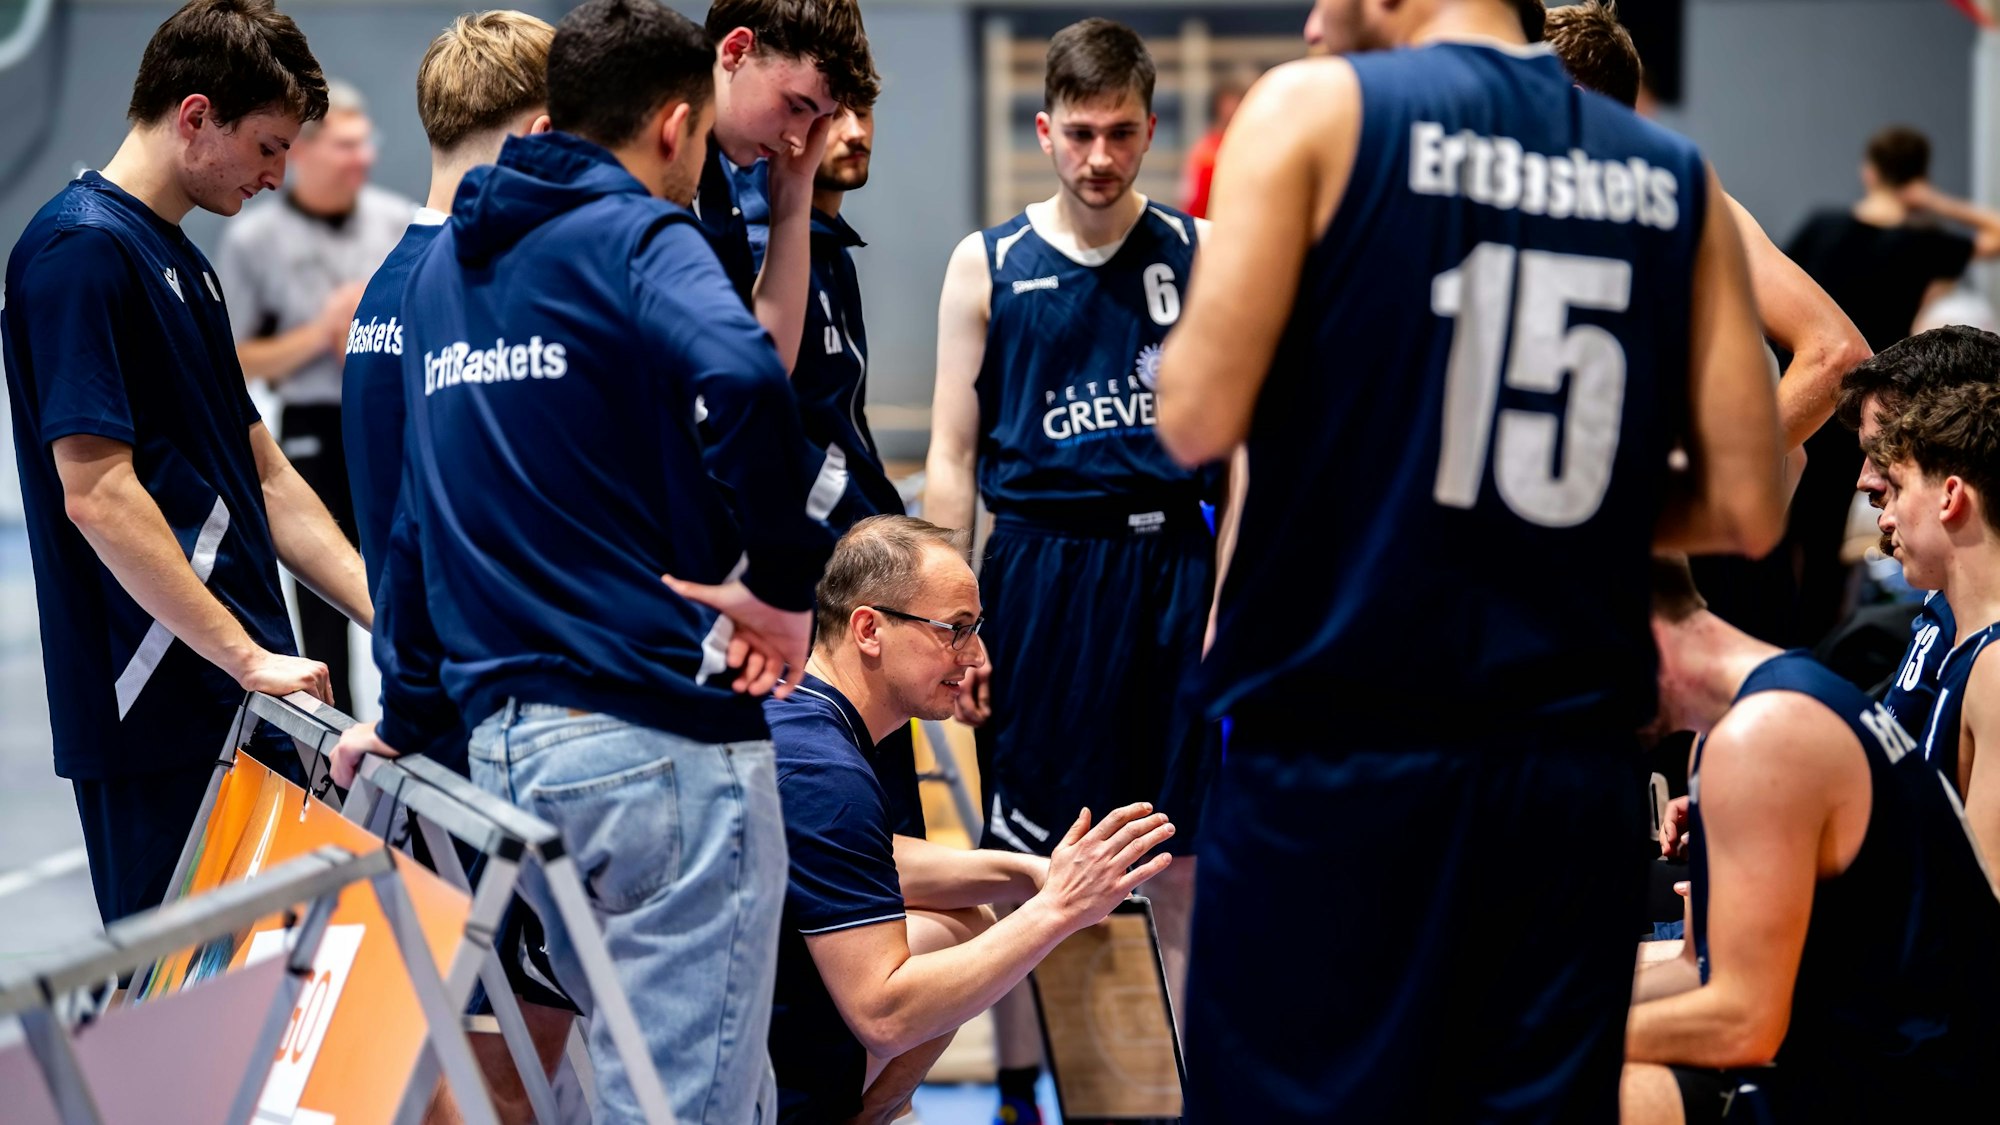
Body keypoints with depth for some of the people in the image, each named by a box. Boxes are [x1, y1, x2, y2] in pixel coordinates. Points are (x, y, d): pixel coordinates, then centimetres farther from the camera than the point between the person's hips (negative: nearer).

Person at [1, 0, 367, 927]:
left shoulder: (181, 259, 18)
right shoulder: (83, 249, -12)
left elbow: (262, 477, 22)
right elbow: (98, 495, -19)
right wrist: (249, 658, -19)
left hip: (232, 708, 10)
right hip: (160, 716, -10)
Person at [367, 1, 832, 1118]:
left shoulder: (444, 263, 17)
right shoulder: (638, 236, -7)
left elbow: (417, 515, 24)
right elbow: (743, 378, -30)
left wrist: (406, 715, 32)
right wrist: (783, 578, -18)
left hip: (502, 737, 8)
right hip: (658, 737, -8)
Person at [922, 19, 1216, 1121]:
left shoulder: (1199, 254, 4)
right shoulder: (986, 265, 2)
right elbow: (951, 455, 3)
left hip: (1170, 563, 1)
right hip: (1038, 564, 0)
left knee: (1183, 864, 4)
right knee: (1023, 862, 4)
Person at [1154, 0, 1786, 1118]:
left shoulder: (1316, 107, -3)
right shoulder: (1676, 177, 7)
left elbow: (1201, 421, -11)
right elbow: (1744, 508, 4)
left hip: (1332, 762, -3)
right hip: (1576, 774, 4)